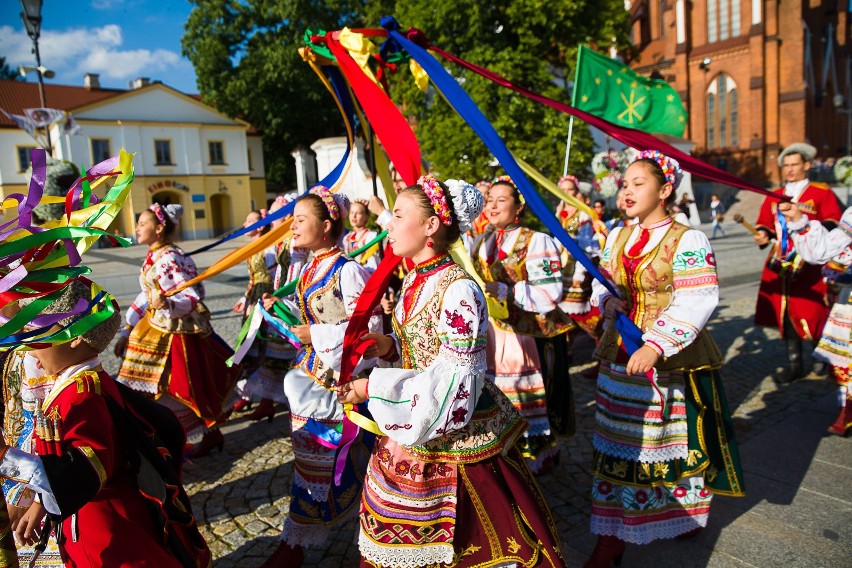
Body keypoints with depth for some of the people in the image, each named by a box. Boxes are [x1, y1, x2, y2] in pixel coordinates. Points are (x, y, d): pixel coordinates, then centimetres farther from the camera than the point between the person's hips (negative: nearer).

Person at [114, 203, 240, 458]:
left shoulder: (172, 258, -20)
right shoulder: (150, 258, 8)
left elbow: (193, 299, -25)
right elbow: (145, 297, 14)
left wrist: (168, 305, -44)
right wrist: (126, 331, 14)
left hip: (175, 333, -9)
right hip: (153, 329, 9)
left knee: (173, 391, 0)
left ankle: (208, 433, 19)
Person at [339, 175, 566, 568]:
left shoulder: (457, 289, -23)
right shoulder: (414, 280, 4)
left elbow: (452, 382, -25)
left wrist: (373, 388, -21)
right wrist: (389, 346, -5)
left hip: (455, 432, -8)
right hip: (412, 432, 8)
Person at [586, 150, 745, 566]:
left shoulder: (687, 240, -12)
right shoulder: (617, 237, 7)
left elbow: (697, 302, -19)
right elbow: (602, 280, 15)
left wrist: (655, 346, -28)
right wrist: (608, 300, -9)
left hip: (669, 362, -5)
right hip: (618, 358, 6)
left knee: (675, 440, 11)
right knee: (616, 445, 12)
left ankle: (686, 515, 40)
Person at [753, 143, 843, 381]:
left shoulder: (822, 193, 2)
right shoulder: (773, 197, 16)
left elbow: (833, 222, -6)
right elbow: (765, 224, 18)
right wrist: (763, 235, -4)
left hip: (809, 266, -4)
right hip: (780, 266, 4)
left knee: (812, 315, -3)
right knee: (785, 315, 7)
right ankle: (794, 365, 19)